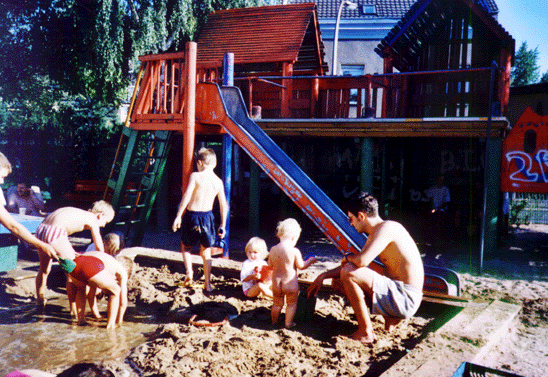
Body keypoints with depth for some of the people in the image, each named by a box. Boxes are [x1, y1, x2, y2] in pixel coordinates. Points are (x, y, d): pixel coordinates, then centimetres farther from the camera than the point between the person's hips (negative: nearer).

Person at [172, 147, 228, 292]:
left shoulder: (195, 176, -7)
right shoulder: (218, 181, 4)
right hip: (207, 216, 3)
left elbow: (186, 196, -13)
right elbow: (224, 205, 5)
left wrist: (178, 216, -8)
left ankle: (189, 271, -2)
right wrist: (222, 225, 13)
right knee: (206, 251, 15)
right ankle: (207, 284, 16)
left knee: (186, 247, 20)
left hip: (191, 215, -3)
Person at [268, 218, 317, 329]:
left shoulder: (273, 249, -6)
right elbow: (301, 266, -8)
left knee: (277, 303, 20)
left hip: (276, 282, 4)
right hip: (290, 282, -4)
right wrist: (311, 260, 8)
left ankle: (274, 321, 33)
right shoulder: (294, 251, -17)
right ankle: (288, 323, 21)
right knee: (291, 303, 16)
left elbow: (270, 265, 4)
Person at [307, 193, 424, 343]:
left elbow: (362, 260, -31)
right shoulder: (374, 235, 12)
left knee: (348, 273, -21)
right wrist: (323, 276, 18)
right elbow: (360, 262, 22)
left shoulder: (386, 228, -18)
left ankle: (366, 332, -11)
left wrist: (348, 257, -6)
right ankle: (389, 319, 11)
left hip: (405, 300, -10)